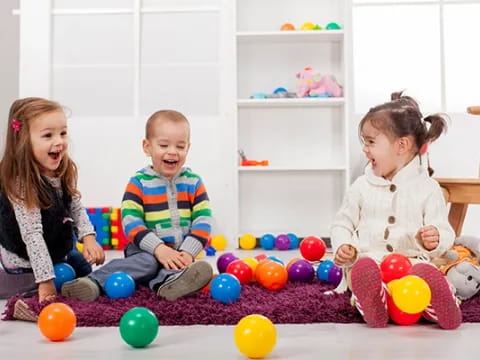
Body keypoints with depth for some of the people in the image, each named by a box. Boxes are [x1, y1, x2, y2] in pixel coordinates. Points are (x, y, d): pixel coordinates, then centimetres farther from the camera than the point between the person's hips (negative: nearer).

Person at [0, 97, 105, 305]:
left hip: (61, 251, 8)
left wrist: (88, 237, -14)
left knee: (84, 269, 24)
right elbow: (31, 234, -33)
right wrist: (46, 280, -31)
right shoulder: (22, 183, -32)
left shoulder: (65, 172, -10)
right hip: (26, 263, -7)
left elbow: (76, 207, 1)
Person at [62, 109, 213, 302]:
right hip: (148, 250, -2)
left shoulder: (193, 183, 5)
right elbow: (130, 222, -12)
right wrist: (159, 248, -23)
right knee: (147, 262, -32)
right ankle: (95, 282, -42)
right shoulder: (139, 183, -3)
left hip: (181, 253, 3)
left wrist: (187, 253, -15)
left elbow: (203, 220, -1)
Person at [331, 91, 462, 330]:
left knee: (428, 274, -37)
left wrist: (435, 241, -21)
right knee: (364, 270, -37)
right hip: (368, 258, 1)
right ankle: (374, 309, -32)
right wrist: (343, 247, -7)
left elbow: (445, 233, 4)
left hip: (412, 260, -1)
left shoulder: (428, 188, 4)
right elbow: (342, 224, 14)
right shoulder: (361, 187, 10)